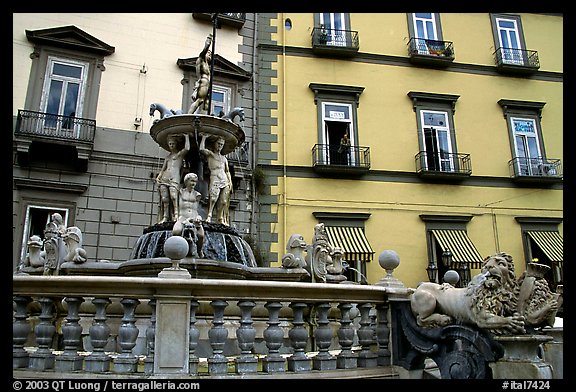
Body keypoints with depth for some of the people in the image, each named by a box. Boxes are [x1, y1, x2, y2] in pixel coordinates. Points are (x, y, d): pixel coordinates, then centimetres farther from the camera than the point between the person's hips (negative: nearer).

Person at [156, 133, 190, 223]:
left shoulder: (180, 153, 11)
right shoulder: (168, 156, 25)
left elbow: (187, 148, -11)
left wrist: (187, 136, 0)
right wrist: (158, 177, 8)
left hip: (174, 178, -5)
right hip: (164, 178, 5)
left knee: (173, 196, -26)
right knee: (164, 198, -5)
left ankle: (176, 214, -24)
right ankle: (165, 217, -5)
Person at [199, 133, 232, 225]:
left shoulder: (224, 158, 31)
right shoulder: (210, 154, 17)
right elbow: (202, 149, -5)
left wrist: (230, 182, 11)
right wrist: (204, 137, 5)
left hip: (225, 181, 5)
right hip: (215, 179, -5)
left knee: (224, 202, -6)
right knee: (213, 198, -23)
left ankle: (221, 219, -5)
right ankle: (209, 216, -24)